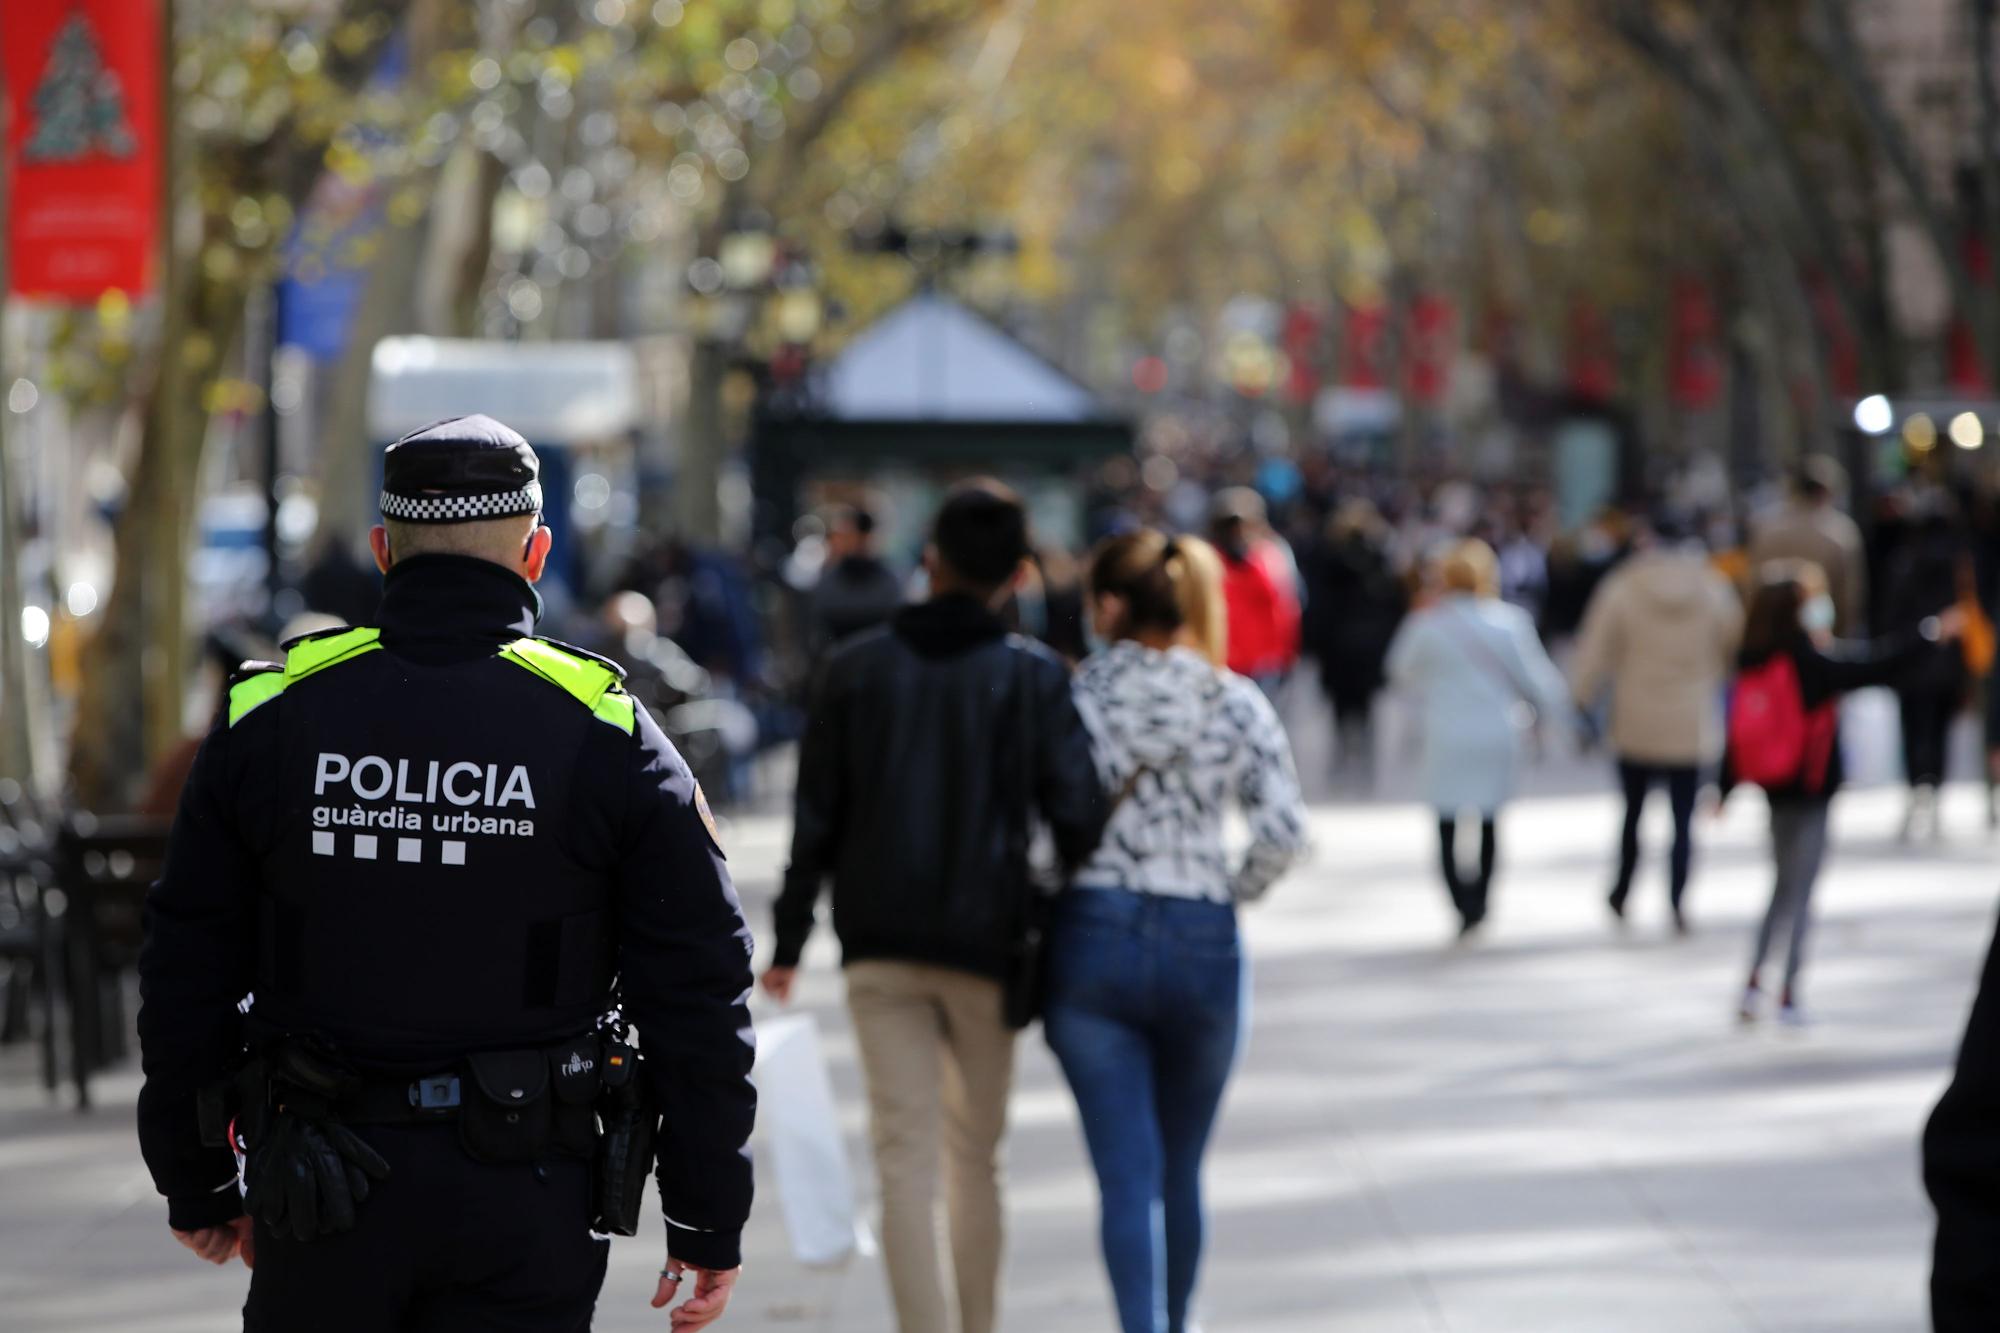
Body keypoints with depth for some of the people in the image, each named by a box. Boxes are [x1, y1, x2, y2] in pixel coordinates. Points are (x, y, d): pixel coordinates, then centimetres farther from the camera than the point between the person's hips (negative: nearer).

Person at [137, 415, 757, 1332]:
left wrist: (197, 1186, 15)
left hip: (323, 1200, 1)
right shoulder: (609, 740, -3)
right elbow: (696, 991, -3)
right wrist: (708, 1220, 5)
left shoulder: (270, 720, 0)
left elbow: (187, 973, 5)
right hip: (524, 1199, -1)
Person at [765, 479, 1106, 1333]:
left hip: (879, 946, 1)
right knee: (977, 1158, 14)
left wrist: (789, 940, 9)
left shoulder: (856, 668, 1)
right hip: (987, 943, -1)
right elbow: (1076, 818, -10)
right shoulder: (1035, 676, -5)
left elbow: (815, 819, 2)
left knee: (906, 1163, -2)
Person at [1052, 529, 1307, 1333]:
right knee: (1182, 1170, 18)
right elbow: (1284, 829, -8)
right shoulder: (1236, 702, 1)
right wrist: (1228, 896, 7)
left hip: (1093, 935, -2)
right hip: (1203, 943, 2)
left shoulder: (1074, 694, -4)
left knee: (1127, 1175, -2)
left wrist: (1052, 889, 5)